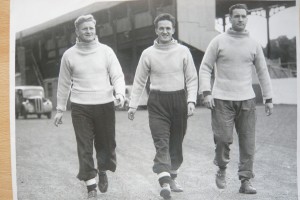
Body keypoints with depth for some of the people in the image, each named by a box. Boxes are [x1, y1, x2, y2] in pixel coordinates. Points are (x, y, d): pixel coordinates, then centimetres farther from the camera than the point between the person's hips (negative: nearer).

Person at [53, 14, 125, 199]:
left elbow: (117, 76, -1)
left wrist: (120, 93, -20)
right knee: (85, 148, -1)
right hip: (80, 108, 0)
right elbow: (64, 84, 10)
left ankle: (103, 171, 39)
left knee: (106, 144, 10)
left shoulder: (106, 51, 1)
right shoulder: (69, 55, 3)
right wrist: (60, 109, 11)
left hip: (105, 105, 0)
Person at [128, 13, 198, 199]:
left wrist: (191, 101, -10)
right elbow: (139, 81, 6)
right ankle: (165, 182, -20)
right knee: (161, 142, -13)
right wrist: (133, 105, 2)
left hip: (179, 100, 2)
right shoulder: (148, 53, 1)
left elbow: (192, 79, 2)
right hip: (157, 102, -1)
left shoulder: (183, 51, 1)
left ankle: (172, 177, 27)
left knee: (176, 142, 11)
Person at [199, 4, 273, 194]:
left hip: (247, 100, 2)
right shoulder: (219, 41, 2)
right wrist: (206, 92, -9)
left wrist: (269, 98, 11)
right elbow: (205, 68, 2)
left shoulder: (253, 44, 9)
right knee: (223, 138, -8)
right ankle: (222, 170, 19)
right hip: (222, 100, -2)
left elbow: (263, 72, 14)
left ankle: (246, 181, 10)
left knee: (248, 142, 1)